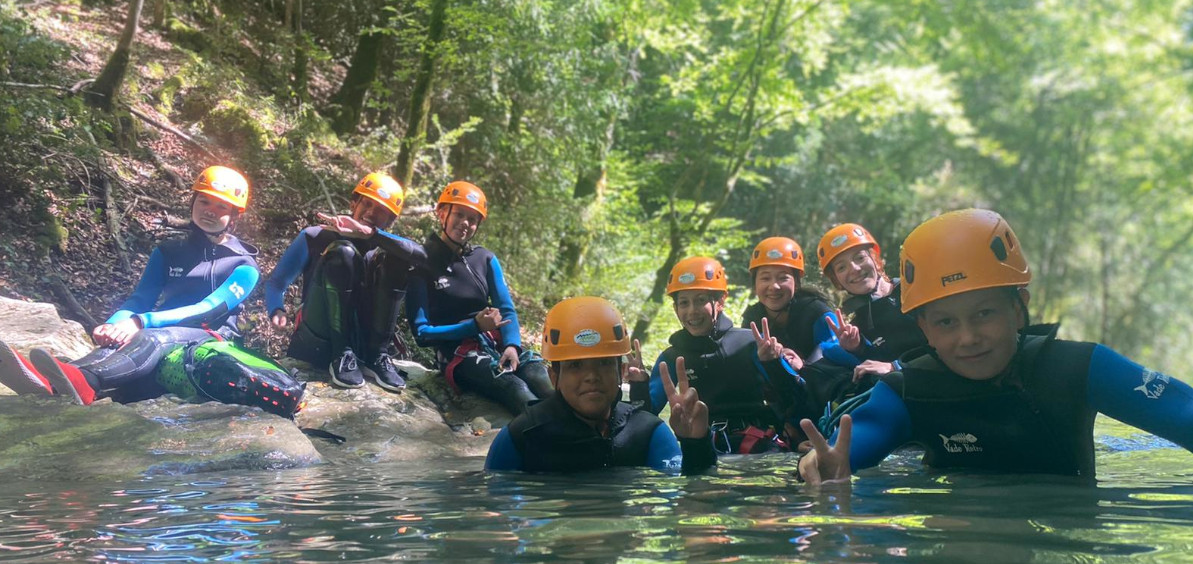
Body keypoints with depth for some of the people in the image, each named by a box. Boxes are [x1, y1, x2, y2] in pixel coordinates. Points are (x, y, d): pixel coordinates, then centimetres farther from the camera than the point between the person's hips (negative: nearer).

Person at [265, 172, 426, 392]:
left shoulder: (385, 250, 10)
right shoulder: (315, 237, 7)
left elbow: (421, 256, -14)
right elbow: (276, 282, 9)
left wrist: (370, 233, -25)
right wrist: (277, 310, -14)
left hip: (364, 346, 2)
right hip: (315, 346, -2)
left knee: (397, 259, -11)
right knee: (342, 252, -20)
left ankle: (378, 357, -15)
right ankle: (342, 357, -24)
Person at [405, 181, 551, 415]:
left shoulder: (485, 259, 15)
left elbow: (506, 311, 10)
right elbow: (422, 333, -3)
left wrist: (512, 345, -13)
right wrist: (475, 326, -15)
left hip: (496, 344, 5)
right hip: (458, 354, -5)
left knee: (536, 372, -31)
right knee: (511, 385, -36)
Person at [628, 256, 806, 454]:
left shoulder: (750, 343, 0)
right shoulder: (672, 358, 9)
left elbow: (796, 401, -4)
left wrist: (774, 364, -21)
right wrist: (639, 386, -13)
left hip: (762, 445, -2)